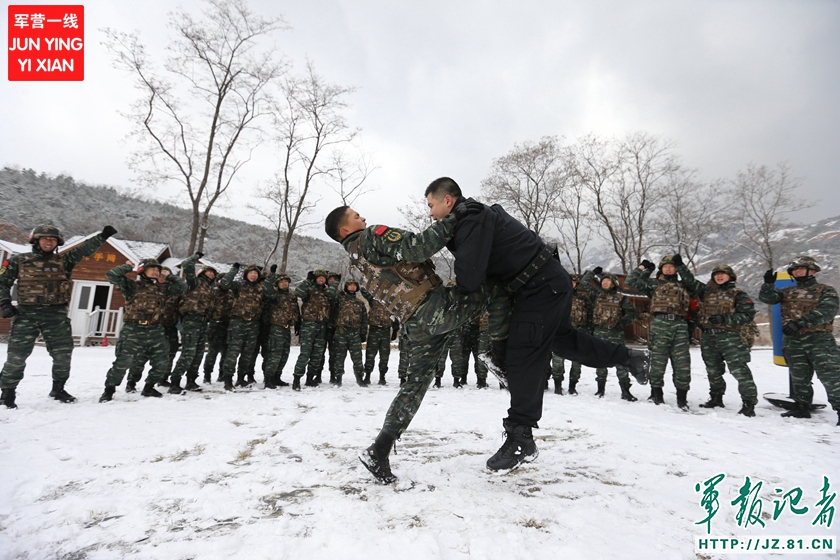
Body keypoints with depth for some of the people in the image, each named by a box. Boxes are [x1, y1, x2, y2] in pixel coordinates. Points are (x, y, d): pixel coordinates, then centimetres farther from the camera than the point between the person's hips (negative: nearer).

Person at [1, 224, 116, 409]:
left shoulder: (63, 261, 8)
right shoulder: (18, 261, 6)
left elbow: (84, 249, -5)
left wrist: (102, 237, -18)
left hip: (56, 315, 1)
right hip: (26, 314, -1)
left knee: (63, 354, 5)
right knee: (17, 355, 1)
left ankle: (58, 389, 23)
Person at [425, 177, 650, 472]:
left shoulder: (473, 221, -20)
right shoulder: (479, 215, 11)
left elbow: (470, 278, -27)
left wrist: (456, 285, -6)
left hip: (543, 287, -10)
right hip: (550, 282, 10)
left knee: (523, 356, -8)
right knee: (562, 338, 26)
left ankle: (521, 438, 2)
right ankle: (629, 358, 43)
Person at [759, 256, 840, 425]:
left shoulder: (826, 290, 2)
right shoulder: (787, 292, 17)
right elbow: (767, 298, 6)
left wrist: (800, 323, -24)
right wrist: (768, 284, -14)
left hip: (819, 339, -4)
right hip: (793, 341, 5)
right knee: (799, 378, 12)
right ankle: (802, 407, 22)